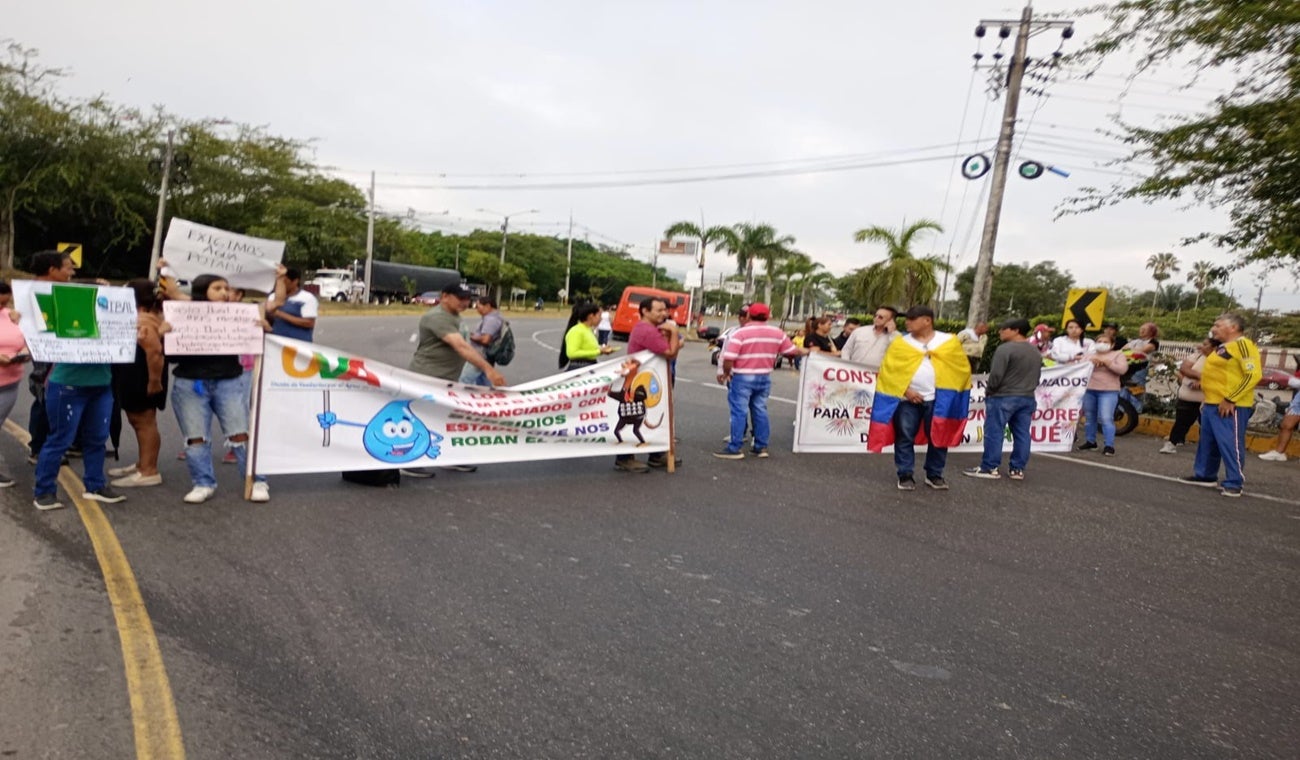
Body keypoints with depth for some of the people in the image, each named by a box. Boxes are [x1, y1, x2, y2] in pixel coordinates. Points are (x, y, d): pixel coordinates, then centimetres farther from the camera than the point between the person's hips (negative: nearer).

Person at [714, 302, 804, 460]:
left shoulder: (740, 333, -12)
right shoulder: (777, 332, 3)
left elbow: (728, 359, -18)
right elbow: (792, 350, 13)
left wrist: (726, 373, 0)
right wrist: (805, 351, 34)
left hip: (742, 378, -5)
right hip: (764, 378, 5)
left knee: (739, 412, -2)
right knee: (760, 411, 13)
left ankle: (735, 448, 0)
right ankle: (761, 447, 17)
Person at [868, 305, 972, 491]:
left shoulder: (949, 342, 3)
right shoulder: (900, 343, 3)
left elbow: (962, 368, 5)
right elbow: (890, 370, -2)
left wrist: (951, 391, -3)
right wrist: (905, 390, -12)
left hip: (939, 399, 0)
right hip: (907, 399, 0)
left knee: (939, 438, 7)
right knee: (905, 438, 2)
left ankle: (934, 475, 21)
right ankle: (905, 476, 12)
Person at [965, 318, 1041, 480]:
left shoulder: (1005, 349, -15)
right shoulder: (1036, 352, 14)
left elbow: (996, 375, -18)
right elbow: (1037, 377, 20)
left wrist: (989, 390, -3)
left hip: (1003, 397, -8)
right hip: (1028, 398, 8)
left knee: (994, 432, -2)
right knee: (1022, 434, 8)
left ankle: (989, 468, 0)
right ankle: (1017, 469, 10)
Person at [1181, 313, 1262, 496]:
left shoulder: (1243, 344, -11)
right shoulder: (1222, 348, 18)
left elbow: (1253, 374, -20)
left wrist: (1231, 400, -21)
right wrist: (1207, 399, 23)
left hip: (1230, 406, -10)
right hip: (1212, 405, 10)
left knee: (1230, 444, -6)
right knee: (1207, 443, 15)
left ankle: (1234, 483, 0)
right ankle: (1205, 475, 26)